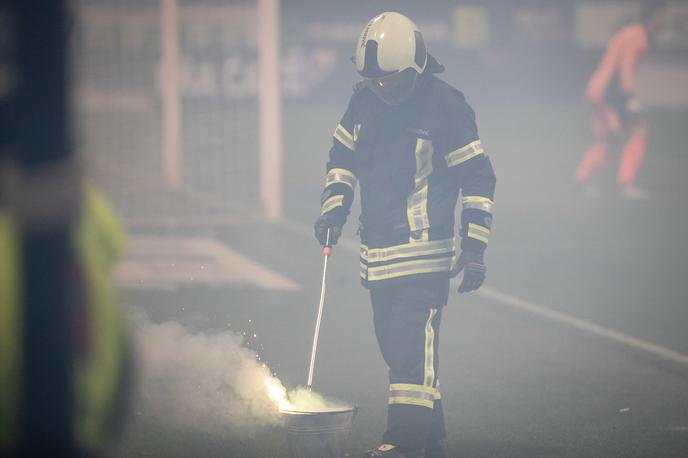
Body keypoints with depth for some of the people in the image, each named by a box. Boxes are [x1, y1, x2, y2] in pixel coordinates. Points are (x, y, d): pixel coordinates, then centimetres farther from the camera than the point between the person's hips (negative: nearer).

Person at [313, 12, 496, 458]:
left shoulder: (444, 104, -11)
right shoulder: (365, 101, 6)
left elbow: (478, 177, -7)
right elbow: (343, 157, 22)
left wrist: (475, 247, -10)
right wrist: (334, 208, 8)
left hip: (425, 249, -7)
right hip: (377, 249, 7)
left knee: (412, 339, -17)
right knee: (397, 344, 11)